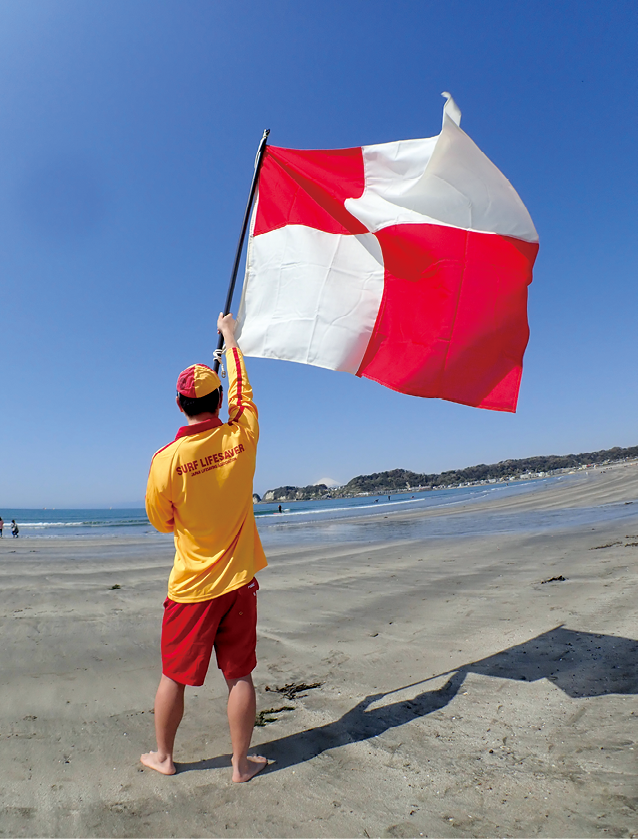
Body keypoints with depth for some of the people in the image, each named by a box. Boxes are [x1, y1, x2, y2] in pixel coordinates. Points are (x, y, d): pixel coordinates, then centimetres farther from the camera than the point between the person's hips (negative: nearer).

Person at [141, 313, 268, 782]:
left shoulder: (167, 459, -15)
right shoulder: (241, 439, -10)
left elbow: (160, 521, -1)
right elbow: (242, 393, 9)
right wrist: (231, 339, 22)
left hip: (190, 586, -1)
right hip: (238, 580, 2)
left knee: (174, 676, 17)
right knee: (240, 675, 13)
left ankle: (163, 756, 36)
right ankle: (241, 763, 26)